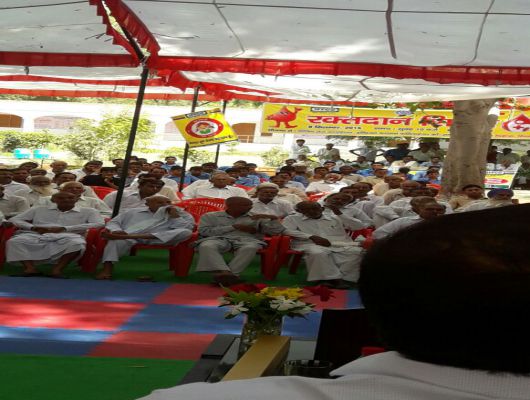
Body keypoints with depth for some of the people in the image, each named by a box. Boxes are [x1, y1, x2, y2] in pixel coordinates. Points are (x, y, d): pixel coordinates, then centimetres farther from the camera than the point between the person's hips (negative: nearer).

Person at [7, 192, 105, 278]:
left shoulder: (88, 212, 16)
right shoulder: (38, 210, 24)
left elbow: (99, 224, -4)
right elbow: (14, 220, 19)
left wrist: (65, 229, -9)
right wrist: (33, 227, -6)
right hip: (37, 235, 2)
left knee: (76, 243, -37)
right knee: (15, 241, -27)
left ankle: (58, 269, -34)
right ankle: (30, 268, -34)